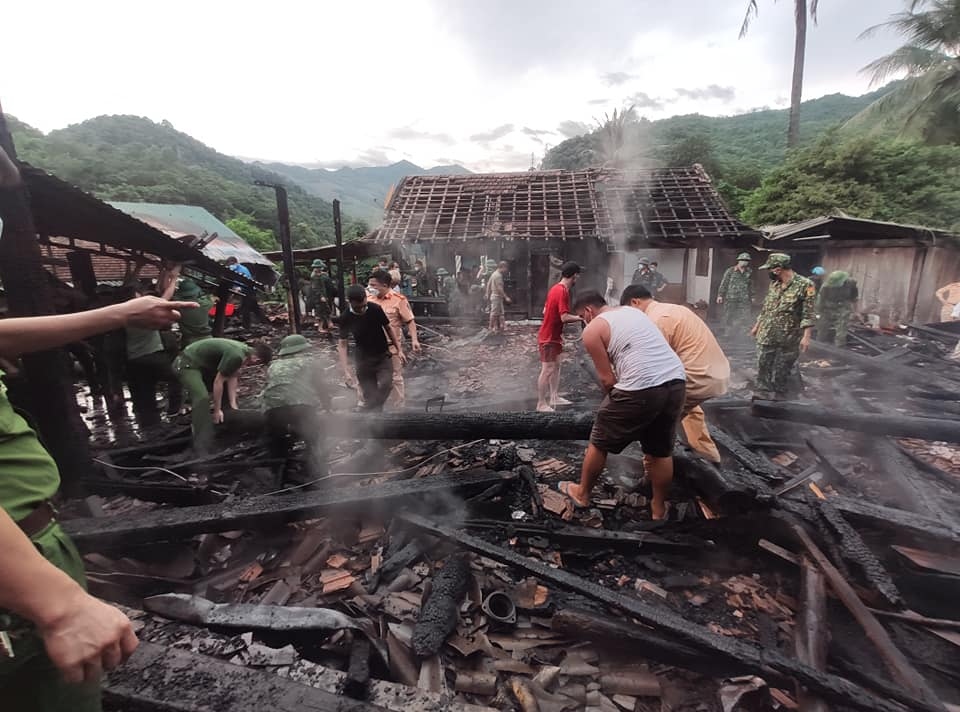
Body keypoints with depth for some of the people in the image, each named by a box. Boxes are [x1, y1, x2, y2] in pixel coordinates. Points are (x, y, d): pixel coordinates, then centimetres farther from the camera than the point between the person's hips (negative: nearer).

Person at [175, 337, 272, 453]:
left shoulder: (244, 350, -2)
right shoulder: (235, 356, -31)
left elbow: (232, 377, 3)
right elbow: (218, 381, -24)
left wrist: (233, 404, 1)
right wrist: (217, 410, -15)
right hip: (187, 364, -11)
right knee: (202, 398, -27)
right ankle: (201, 449, -28)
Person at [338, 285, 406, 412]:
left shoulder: (376, 309, -16)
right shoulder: (346, 318, -15)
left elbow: (388, 328, 0)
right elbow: (342, 344, -10)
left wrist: (399, 350, 2)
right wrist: (346, 371, -17)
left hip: (383, 356, 0)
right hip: (363, 359, 0)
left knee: (385, 384, -22)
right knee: (369, 395, 1)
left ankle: (366, 409, -8)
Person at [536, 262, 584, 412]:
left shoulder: (555, 288, 8)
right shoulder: (563, 291, -22)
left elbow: (545, 311, 15)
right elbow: (565, 317, -27)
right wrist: (580, 317, -13)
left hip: (551, 335, 10)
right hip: (549, 338, -10)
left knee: (556, 367, 17)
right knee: (547, 370, -3)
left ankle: (554, 397, 27)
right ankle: (541, 404, 5)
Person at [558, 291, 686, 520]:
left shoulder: (592, 330, 2)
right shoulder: (633, 311, 24)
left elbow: (607, 379, -2)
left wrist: (617, 403, 16)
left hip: (642, 388, -7)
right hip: (676, 381, 7)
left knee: (599, 442, 14)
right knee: (662, 450, 22)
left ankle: (582, 494, 33)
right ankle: (659, 507, 37)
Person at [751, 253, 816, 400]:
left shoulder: (805, 285, -12)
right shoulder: (774, 284, 6)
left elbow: (808, 314, -13)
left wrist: (806, 337, -17)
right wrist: (757, 326, 18)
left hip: (789, 338, -4)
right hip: (766, 335, 5)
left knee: (782, 369, 8)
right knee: (762, 365, 6)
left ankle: (778, 395, 23)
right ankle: (762, 391, 18)